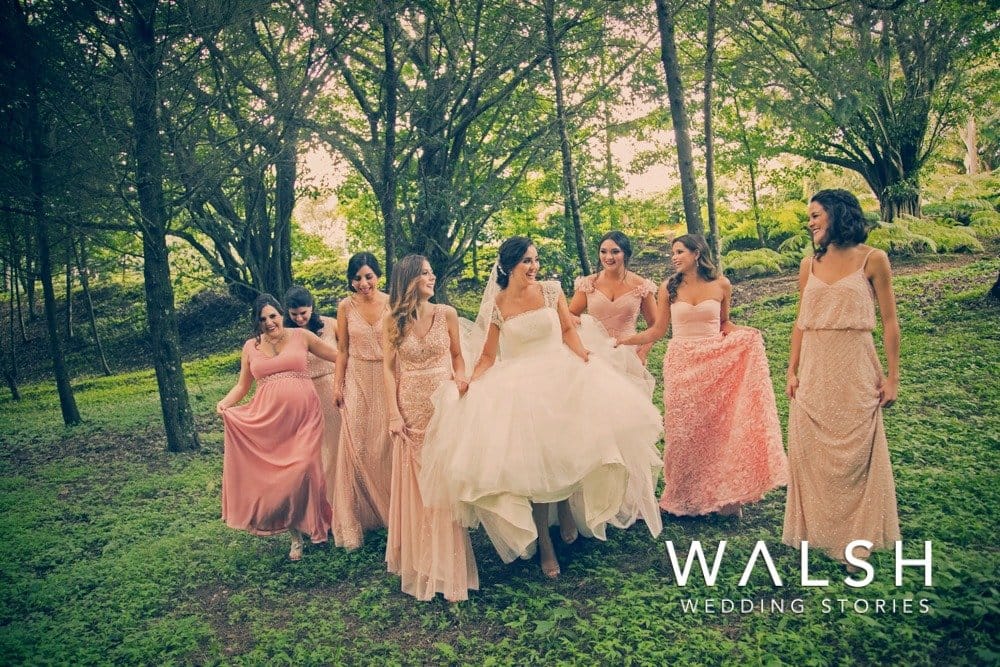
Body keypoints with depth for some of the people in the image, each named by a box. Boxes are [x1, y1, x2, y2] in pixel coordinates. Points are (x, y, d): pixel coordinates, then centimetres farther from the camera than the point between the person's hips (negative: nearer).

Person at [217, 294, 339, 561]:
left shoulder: (301, 336, 5)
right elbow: (242, 386, 14)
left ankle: (311, 526, 13)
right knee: (276, 475, 1)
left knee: (302, 471, -14)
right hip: (268, 419, 2)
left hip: (304, 416, -2)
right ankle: (296, 538, 18)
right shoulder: (251, 347, 12)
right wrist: (225, 403, -4)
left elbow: (339, 356, 9)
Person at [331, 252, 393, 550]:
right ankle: (355, 520, 15)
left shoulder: (392, 303, -4)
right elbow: (343, 350, 4)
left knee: (386, 444, 6)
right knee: (356, 446, 3)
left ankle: (391, 511, 24)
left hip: (388, 380, -1)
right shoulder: (346, 307, -1)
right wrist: (338, 385, 1)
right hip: (357, 381, 1)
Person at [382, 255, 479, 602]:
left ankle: (447, 566, 15)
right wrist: (394, 414, -7)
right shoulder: (392, 322, -1)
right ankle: (419, 558, 27)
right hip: (411, 410, 0)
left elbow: (457, 355, 9)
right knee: (415, 485, 10)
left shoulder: (446, 314, 0)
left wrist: (460, 378, -10)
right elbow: (389, 369, -1)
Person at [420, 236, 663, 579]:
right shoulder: (495, 306, -2)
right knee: (533, 463, -2)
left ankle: (566, 507, 22)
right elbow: (488, 357, 1)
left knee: (567, 450, -9)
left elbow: (568, 330, 6)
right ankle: (544, 542, 14)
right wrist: (469, 384, -14)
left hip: (562, 376, 2)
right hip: (520, 387, -1)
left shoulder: (551, 290, 2)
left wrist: (584, 359, -11)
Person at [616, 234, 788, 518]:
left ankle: (724, 495, 18)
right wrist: (622, 341, -5)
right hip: (682, 365, 0)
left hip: (716, 364, 0)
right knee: (684, 430, 4)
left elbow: (724, 324, 13)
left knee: (720, 427, 3)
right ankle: (686, 498, 18)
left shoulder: (721, 285, 1)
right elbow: (657, 331, 5)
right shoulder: (669, 288, 2)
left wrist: (746, 334, -6)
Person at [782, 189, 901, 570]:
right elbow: (801, 323, 10)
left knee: (855, 456, 3)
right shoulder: (810, 265, 8)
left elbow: (889, 321, -2)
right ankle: (818, 534, 23)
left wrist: (892, 376, -5)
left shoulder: (872, 260, -3)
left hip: (855, 372, -4)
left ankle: (856, 541, 18)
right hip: (813, 372, 4)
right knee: (812, 456, 8)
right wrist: (792, 372, 5)